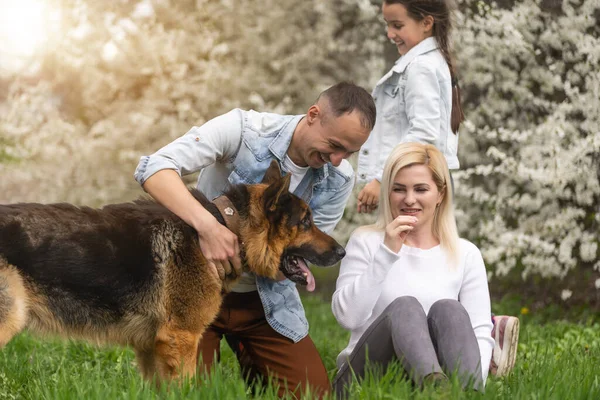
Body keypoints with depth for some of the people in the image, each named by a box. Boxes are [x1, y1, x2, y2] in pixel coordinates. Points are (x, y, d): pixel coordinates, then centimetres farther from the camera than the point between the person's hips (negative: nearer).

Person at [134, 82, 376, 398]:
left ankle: (253, 368, 24)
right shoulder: (243, 129, -23)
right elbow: (153, 168, -31)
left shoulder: (339, 181, -8)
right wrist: (207, 225, -45)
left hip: (266, 298, 4)